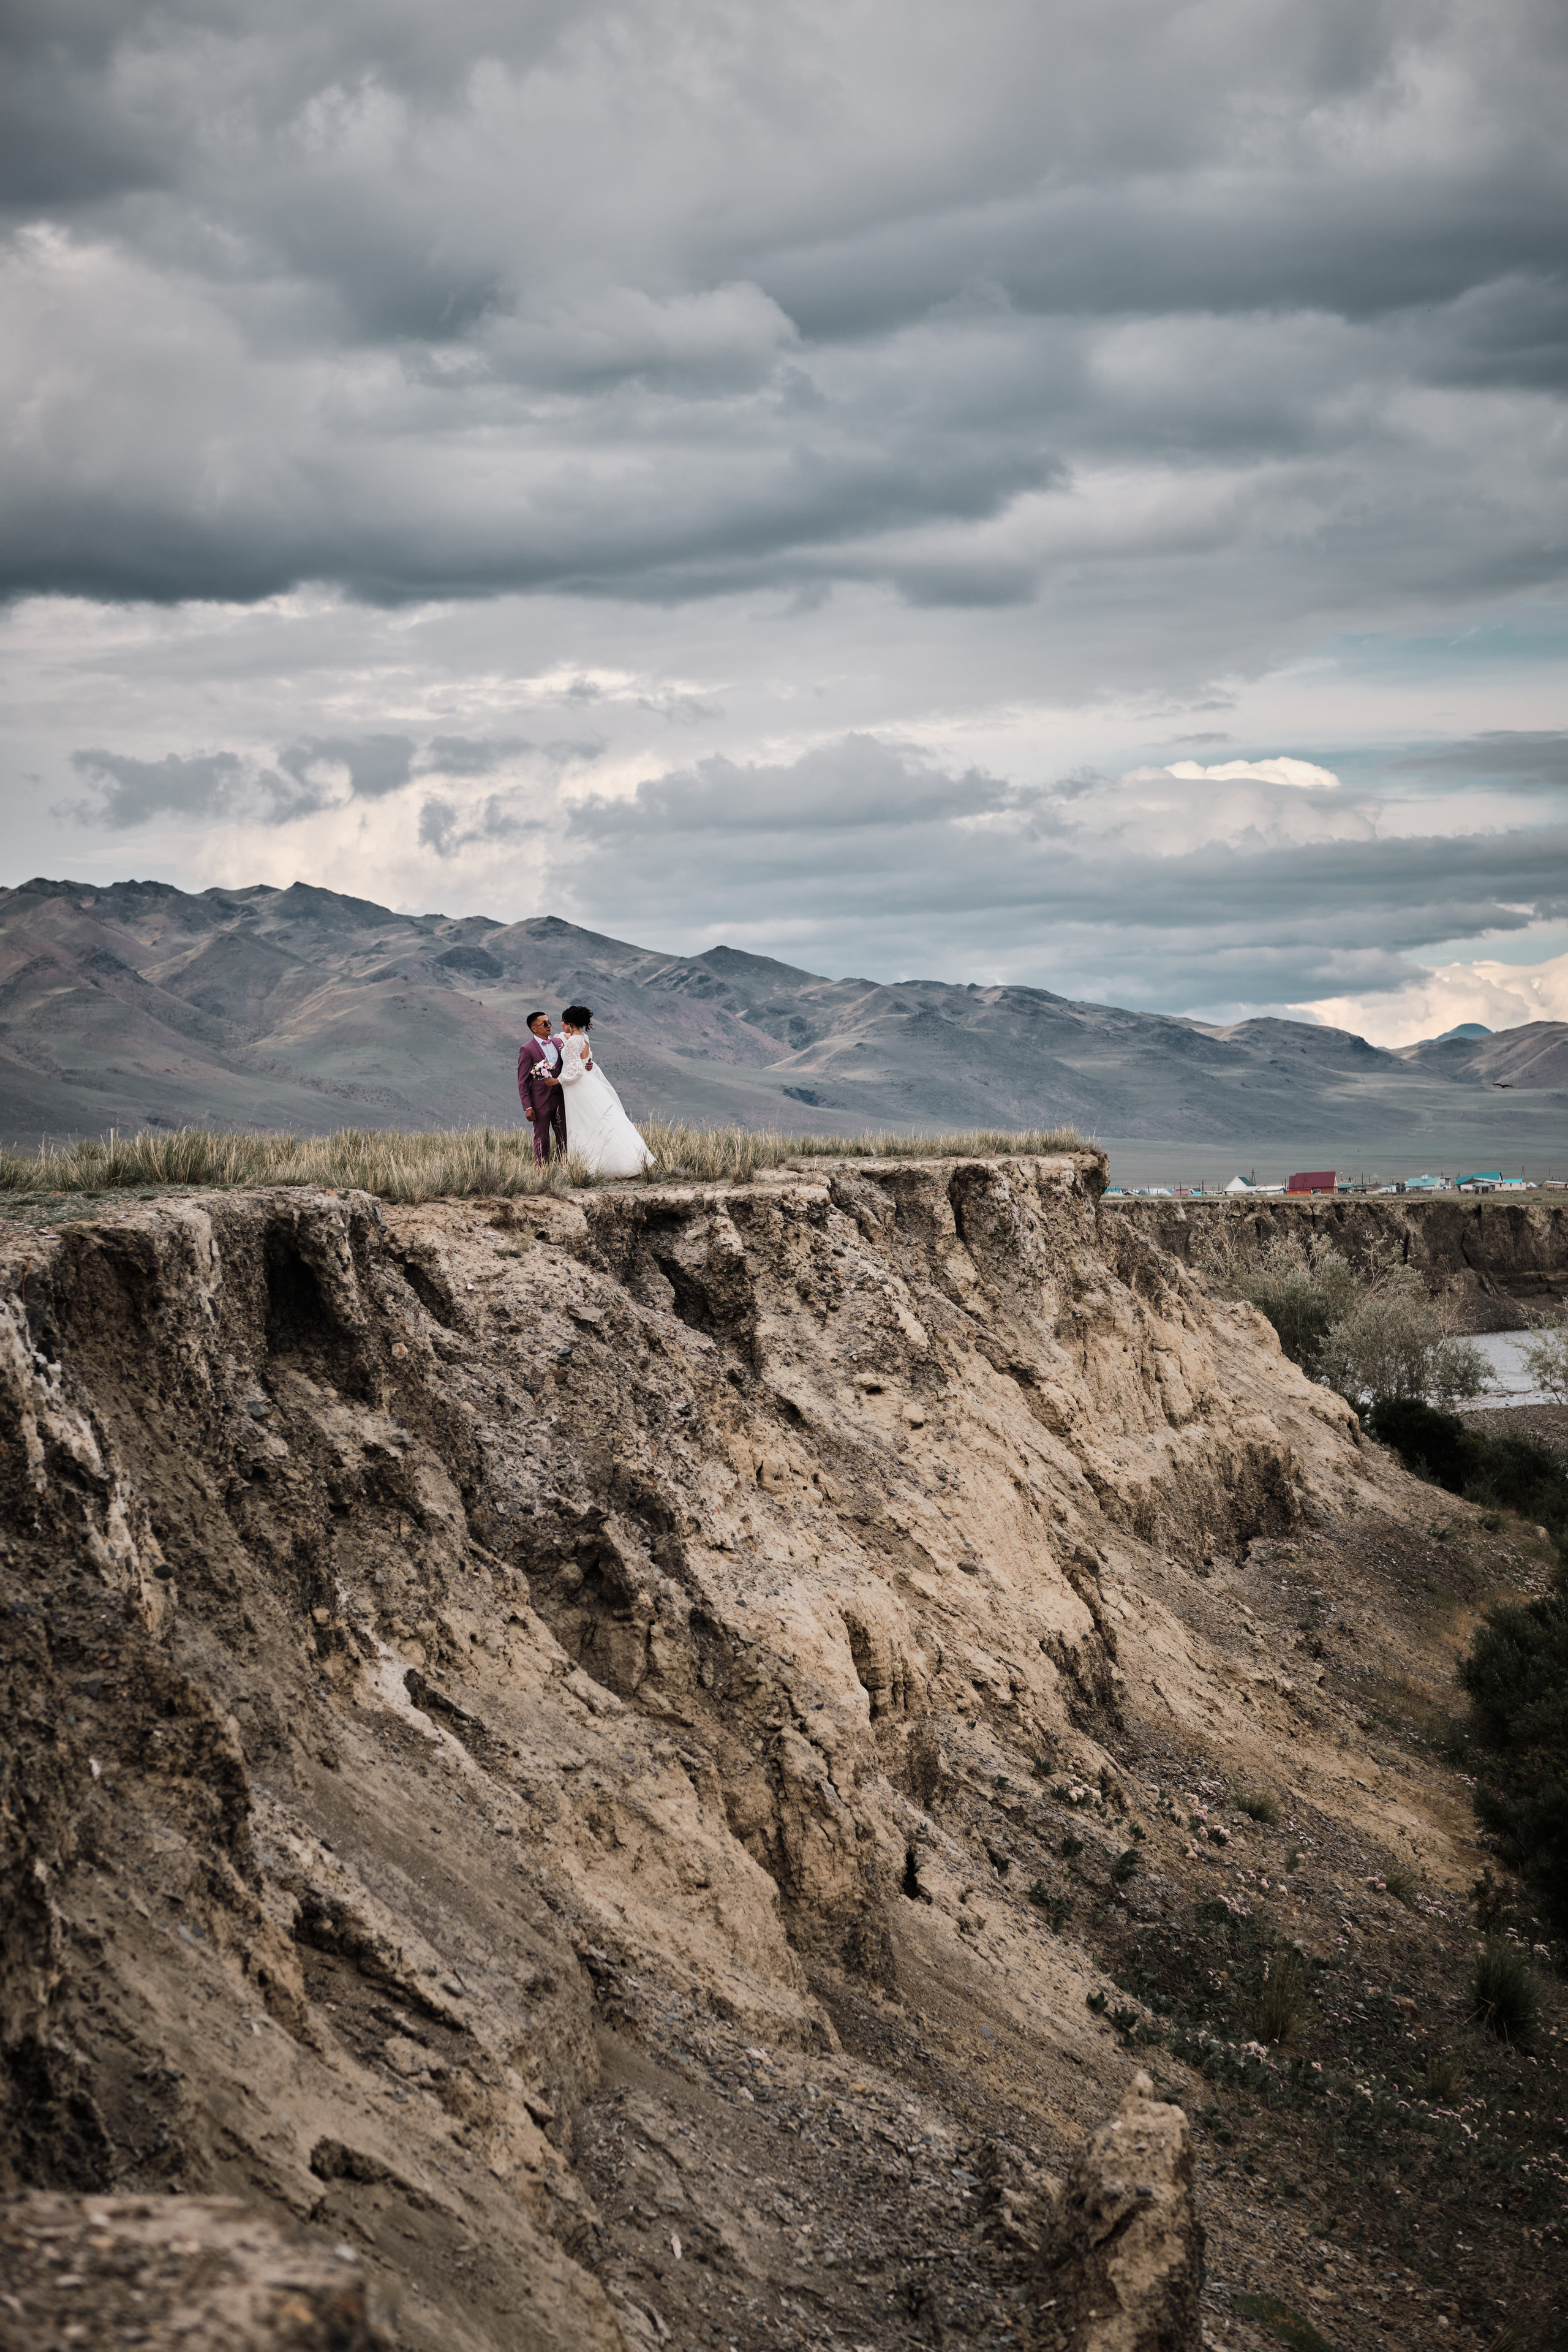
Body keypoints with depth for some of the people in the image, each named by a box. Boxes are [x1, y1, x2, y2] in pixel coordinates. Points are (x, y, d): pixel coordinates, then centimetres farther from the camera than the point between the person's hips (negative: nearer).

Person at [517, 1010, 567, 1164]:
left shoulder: (558, 1043, 8)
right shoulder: (527, 1050, -8)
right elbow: (523, 1081, -7)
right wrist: (527, 1107, -12)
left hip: (560, 1098, 5)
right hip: (541, 1101, -5)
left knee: (563, 1137, 8)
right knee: (542, 1140, 2)